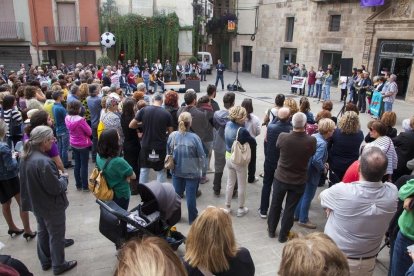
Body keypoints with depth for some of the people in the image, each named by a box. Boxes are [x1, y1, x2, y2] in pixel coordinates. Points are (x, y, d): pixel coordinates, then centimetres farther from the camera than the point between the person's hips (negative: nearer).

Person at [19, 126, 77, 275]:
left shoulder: (26, 157, -4)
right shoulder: (43, 162, -34)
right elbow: (55, 188, -27)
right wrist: (64, 178, -9)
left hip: (37, 203, 9)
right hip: (52, 206, -9)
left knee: (42, 232, 24)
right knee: (56, 235, 11)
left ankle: (45, 261, 42)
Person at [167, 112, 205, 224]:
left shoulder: (172, 136, -10)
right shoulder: (194, 137, -19)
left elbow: (168, 153, 2)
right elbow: (201, 156, -11)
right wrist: (200, 169, 7)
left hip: (176, 171, 3)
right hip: (192, 172, -3)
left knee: (176, 194, 18)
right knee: (191, 196, 8)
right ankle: (192, 219, 22)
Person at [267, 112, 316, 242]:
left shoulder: (282, 137, -20)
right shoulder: (311, 141, -20)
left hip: (280, 178, 1)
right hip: (299, 181, 0)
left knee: (275, 205, 20)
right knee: (290, 209, 14)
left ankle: (271, 230, 37)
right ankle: (283, 235, 28)